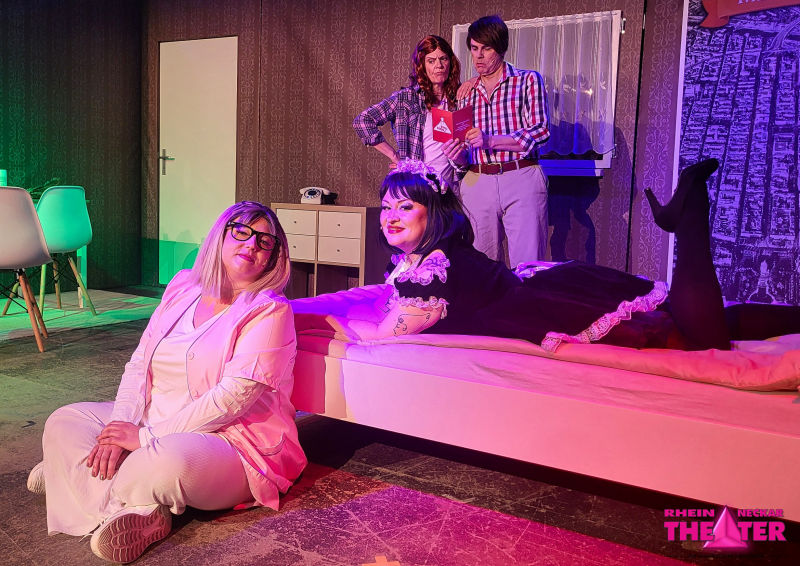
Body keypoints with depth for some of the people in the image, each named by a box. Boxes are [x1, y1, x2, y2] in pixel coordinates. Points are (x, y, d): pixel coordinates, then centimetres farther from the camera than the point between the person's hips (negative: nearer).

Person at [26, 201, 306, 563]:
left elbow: (233, 397, -20)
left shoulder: (270, 310, -12)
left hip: (233, 439, -7)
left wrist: (147, 437, -18)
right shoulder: (183, 286, 9)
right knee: (64, 421, 0)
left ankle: (73, 476, -9)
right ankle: (137, 512, -18)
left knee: (170, 460, -38)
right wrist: (121, 426, -10)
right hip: (155, 422, 8)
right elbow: (139, 365, 7)